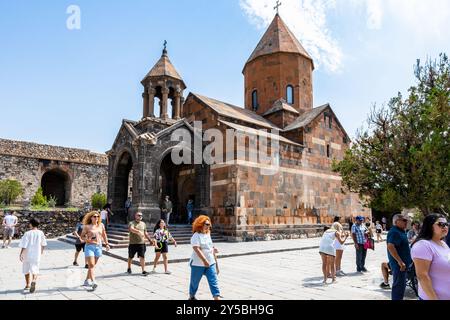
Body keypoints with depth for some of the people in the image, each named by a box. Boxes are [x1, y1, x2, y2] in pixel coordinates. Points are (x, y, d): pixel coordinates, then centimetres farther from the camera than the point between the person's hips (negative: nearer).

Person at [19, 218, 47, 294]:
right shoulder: (40, 233, 0)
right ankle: (34, 280, -25)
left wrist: (21, 254, -4)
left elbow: (23, 245, -12)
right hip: (36, 255, 1)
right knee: (35, 270, 5)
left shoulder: (27, 233, -8)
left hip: (27, 255, -1)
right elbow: (43, 244, 12)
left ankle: (27, 285, 29)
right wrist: (42, 250, 29)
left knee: (26, 270, 17)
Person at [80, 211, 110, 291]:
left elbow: (104, 235, 18)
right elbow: (82, 236, 1)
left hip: (98, 247, 4)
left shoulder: (101, 225, 8)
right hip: (89, 246, -4)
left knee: (93, 265, 11)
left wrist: (107, 243, 15)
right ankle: (93, 282, -18)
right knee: (91, 265, -12)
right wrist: (87, 239, -17)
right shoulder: (87, 226, -1)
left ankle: (87, 281, 25)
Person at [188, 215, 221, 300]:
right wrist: (204, 260, -33)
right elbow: (197, 249, -24)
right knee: (195, 282, 12)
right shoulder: (196, 236, -12)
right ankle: (191, 297, 34)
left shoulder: (208, 235, 11)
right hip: (198, 264, -5)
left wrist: (216, 263, 16)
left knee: (214, 281, -5)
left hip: (210, 264, 6)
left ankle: (217, 298, -7)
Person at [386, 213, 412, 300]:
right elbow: (390, 246, -32)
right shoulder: (394, 232, -20)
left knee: (401, 284, 19)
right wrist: (400, 261, -29)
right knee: (399, 285, -3)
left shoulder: (401, 231, 13)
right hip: (399, 264, -10)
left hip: (403, 263, 10)